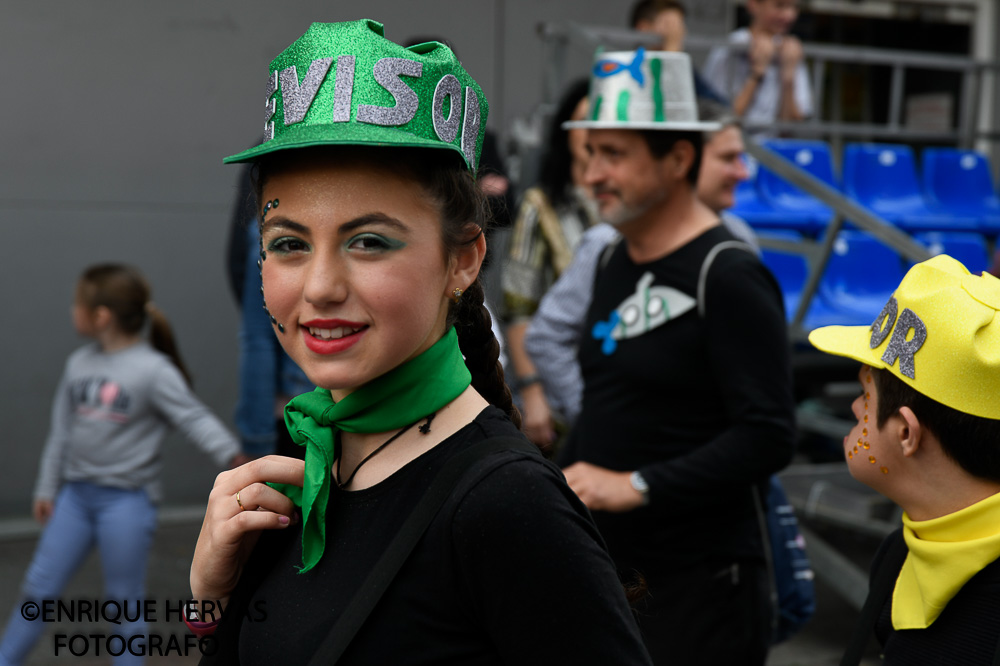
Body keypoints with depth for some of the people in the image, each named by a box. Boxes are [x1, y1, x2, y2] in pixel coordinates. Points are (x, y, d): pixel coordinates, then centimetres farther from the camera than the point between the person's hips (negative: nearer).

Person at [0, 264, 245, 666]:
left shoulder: (153, 370, -13)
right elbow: (61, 430, 13)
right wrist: (46, 488, 15)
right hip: (76, 494, 6)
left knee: (124, 601, 5)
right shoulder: (79, 365, 6)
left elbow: (194, 418, -16)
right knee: (40, 586, 12)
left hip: (127, 500, -6)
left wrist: (231, 456, -31)